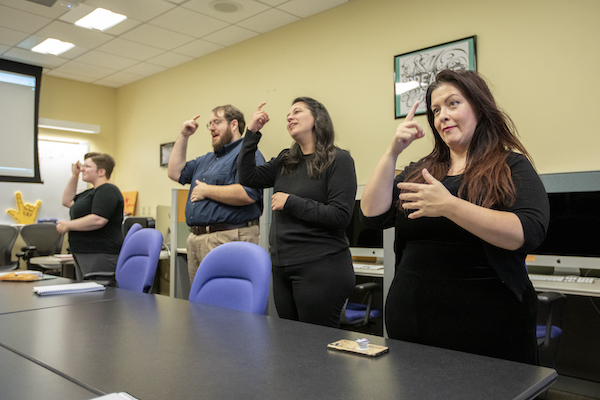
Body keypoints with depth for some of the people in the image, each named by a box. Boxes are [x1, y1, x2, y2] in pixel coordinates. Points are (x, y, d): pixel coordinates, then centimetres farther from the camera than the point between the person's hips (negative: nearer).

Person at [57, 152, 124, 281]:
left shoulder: (107, 191, -13)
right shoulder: (93, 191, 21)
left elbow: (98, 220, -25)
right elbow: (67, 201, 28)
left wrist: (68, 225, -13)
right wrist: (74, 175, 19)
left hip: (100, 255, -11)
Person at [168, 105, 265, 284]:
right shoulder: (207, 159, 24)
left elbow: (247, 194, -23)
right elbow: (175, 172, 24)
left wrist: (206, 191, -11)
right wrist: (183, 136, 19)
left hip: (228, 239, -9)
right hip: (195, 239, 9)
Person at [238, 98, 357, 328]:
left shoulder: (339, 160, -7)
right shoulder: (285, 161, 14)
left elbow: (340, 216, -16)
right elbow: (248, 177, 8)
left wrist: (290, 202, -12)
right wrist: (252, 132, 5)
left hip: (321, 268, -7)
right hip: (282, 267, 7)